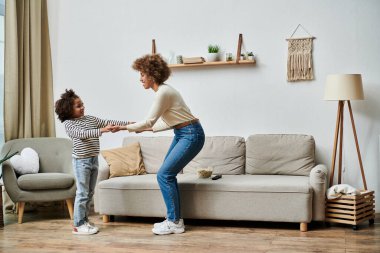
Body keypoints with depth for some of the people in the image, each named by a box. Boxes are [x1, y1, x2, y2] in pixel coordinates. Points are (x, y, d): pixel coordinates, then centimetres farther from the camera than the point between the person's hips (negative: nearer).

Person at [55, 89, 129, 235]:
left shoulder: (90, 119, 10)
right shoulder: (68, 124, -8)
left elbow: (108, 123, 7)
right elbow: (83, 134, -23)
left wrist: (128, 124, 0)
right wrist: (102, 130, -35)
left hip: (93, 160, 7)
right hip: (81, 161, -7)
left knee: (89, 193, 12)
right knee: (82, 193, -5)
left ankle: (85, 221, 22)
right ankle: (78, 225, 3)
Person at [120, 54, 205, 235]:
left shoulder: (163, 92, -19)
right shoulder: (162, 91, 12)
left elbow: (149, 121, -17)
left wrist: (124, 127, -10)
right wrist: (147, 128, 14)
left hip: (191, 135, -10)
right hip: (181, 134, 10)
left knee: (164, 175, -9)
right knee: (168, 174, 10)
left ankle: (175, 223, 0)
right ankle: (174, 219, 18)